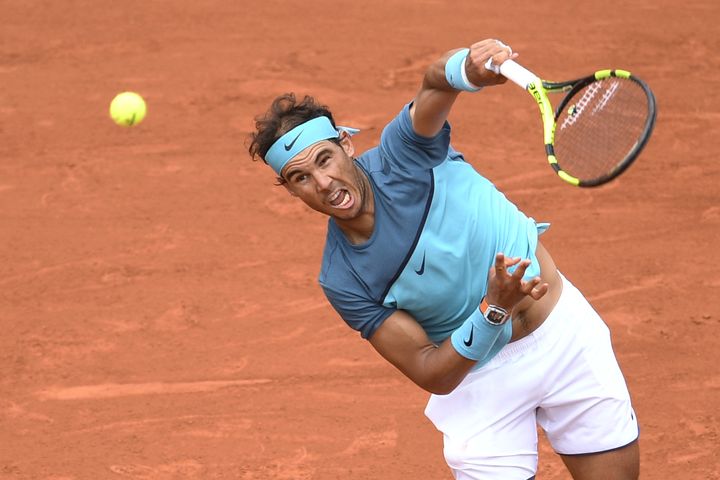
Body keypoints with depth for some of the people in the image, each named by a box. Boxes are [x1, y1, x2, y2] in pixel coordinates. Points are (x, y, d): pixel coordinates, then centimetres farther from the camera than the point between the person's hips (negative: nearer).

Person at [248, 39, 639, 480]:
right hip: (479, 372, -1)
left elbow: (438, 82, -37)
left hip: (566, 330, 1)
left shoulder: (403, 153, -16)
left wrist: (468, 68, -61)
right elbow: (432, 374, -18)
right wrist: (494, 310, -33)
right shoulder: (343, 282, -15)